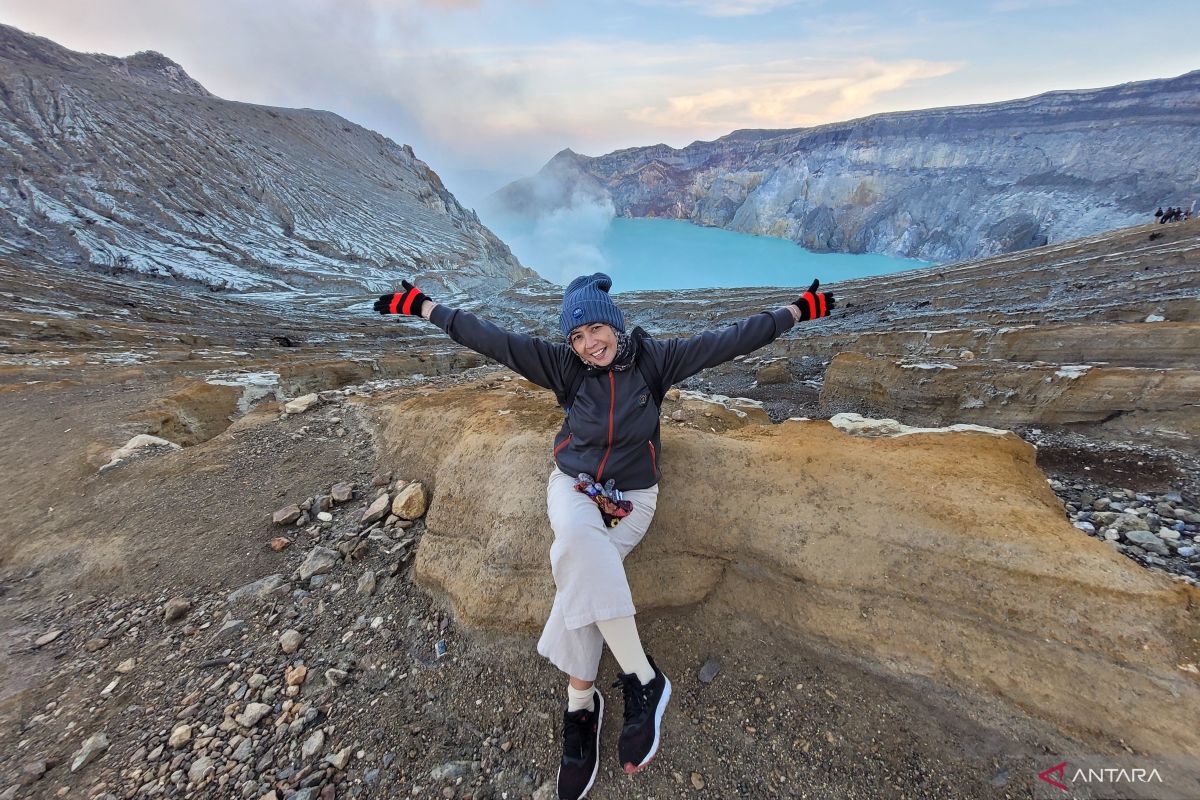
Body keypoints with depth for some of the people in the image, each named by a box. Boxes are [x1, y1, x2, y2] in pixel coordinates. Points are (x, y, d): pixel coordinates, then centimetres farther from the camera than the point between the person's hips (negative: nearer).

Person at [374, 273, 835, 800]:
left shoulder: (653, 359, -6)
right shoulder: (563, 365, -5)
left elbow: (729, 341, -5)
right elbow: (491, 339, -5)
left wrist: (797, 310, -3)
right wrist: (421, 307, -4)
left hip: (632, 495, -1)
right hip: (574, 484, 1)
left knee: (580, 573, -24)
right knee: (579, 540, -32)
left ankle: (580, 701, -3)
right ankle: (642, 678, -19)